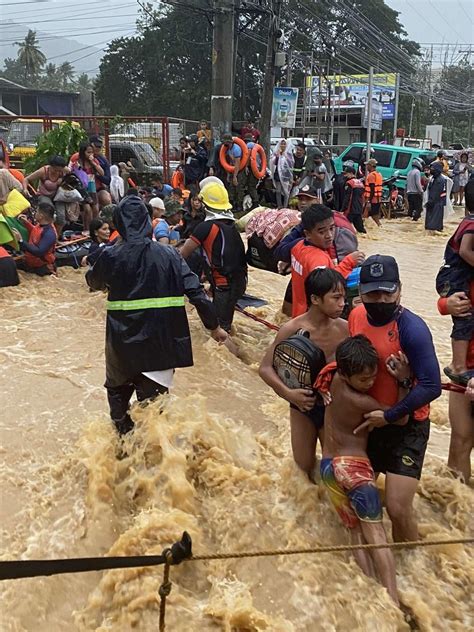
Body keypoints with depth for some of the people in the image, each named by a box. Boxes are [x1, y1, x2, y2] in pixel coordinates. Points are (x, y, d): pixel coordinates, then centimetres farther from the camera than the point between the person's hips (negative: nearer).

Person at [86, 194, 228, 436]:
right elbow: (195, 292, -9)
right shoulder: (169, 254, -7)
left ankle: (124, 434, 33)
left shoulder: (111, 256, -7)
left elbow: (93, 282, 14)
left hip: (123, 341, 0)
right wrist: (213, 325, 2)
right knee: (152, 396, 14)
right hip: (162, 341, 0)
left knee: (117, 388, 26)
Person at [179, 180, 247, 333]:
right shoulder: (231, 224, 7)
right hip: (239, 280, 7)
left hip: (225, 285, -7)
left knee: (220, 327, 3)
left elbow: (184, 254, -11)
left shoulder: (206, 226, -15)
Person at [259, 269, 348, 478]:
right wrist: (288, 393, -28)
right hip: (302, 406, -1)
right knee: (303, 469, 14)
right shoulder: (291, 329, -18)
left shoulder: (344, 329, -13)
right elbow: (265, 368, -14)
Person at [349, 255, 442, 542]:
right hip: (367, 421, 7)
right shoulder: (357, 316, -5)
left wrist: (389, 416, -21)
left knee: (398, 508, -12)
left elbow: (431, 386, -25)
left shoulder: (412, 328, -25)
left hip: (406, 426, -6)